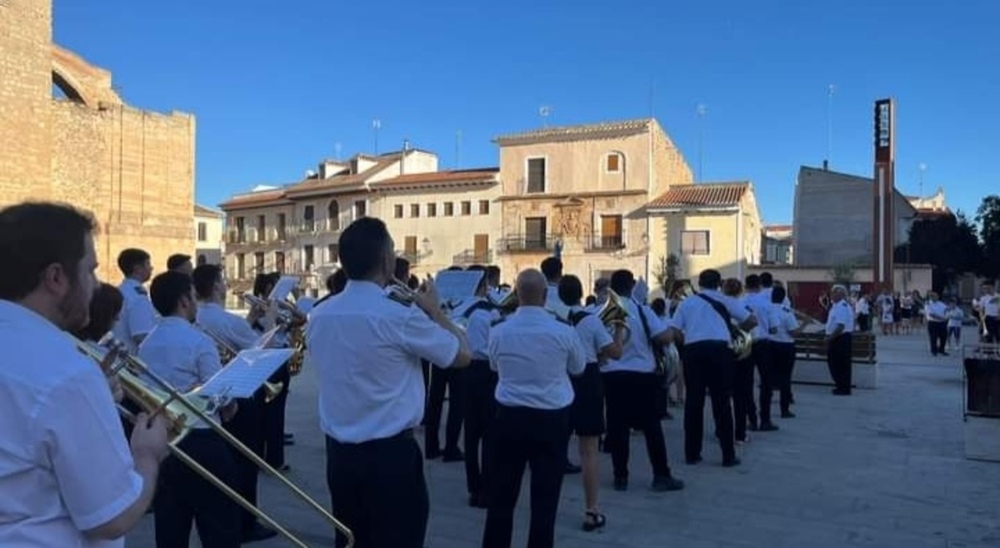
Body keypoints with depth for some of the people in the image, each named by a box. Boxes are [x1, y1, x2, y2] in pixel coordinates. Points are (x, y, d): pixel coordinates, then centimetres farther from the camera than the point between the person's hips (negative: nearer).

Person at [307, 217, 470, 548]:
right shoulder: (401, 316, -18)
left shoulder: (319, 316, 1)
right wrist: (433, 310, 9)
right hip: (390, 453, -6)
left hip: (338, 452, 6)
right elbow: (462, 355, -7)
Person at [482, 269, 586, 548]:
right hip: (553, 419, -1)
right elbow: (578, 368, 9)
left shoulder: (499, 331, -7)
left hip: (510, 417, 1)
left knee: (501, 496, 12)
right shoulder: (563, 332, -11)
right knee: (545, 498, 8)